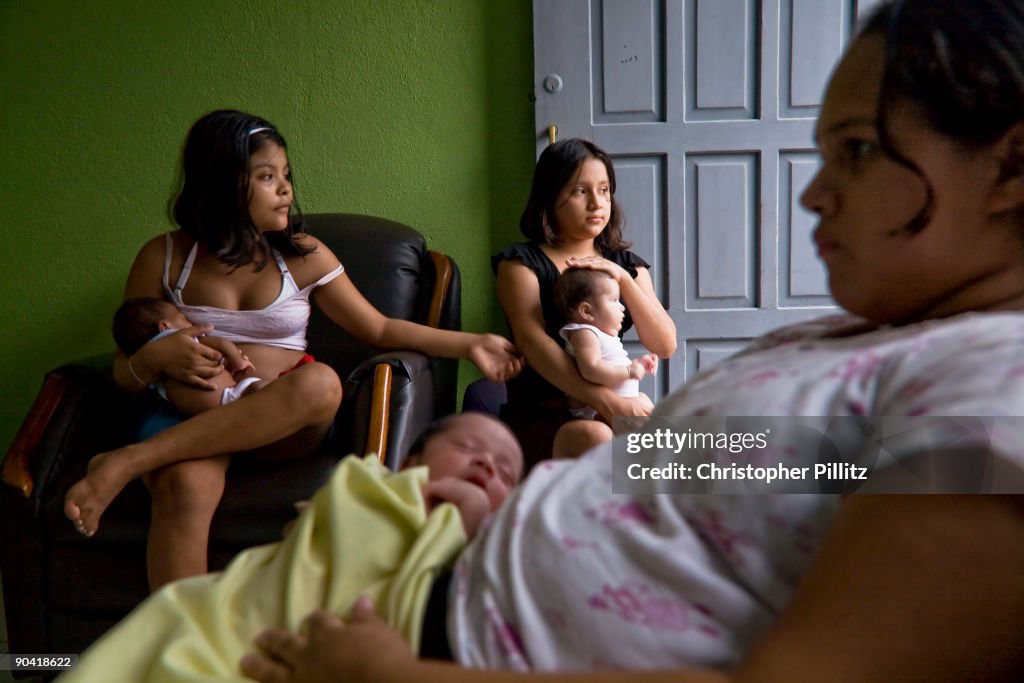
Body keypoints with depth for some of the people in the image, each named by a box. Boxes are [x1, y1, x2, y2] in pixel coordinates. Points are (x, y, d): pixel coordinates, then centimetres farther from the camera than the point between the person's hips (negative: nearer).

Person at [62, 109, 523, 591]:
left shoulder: (302, 255, 10)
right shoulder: (164, 258, 7)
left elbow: (379, 329, 13)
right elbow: (124, 374, 11)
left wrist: (470, 344, 4)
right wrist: (154, 358, -14)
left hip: (283, 423, 2)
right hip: (191, 419, -1)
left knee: (321, 382, -36)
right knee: (185, 486, -39)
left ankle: (128, 462, -33)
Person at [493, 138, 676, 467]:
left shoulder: (625, 264, 18)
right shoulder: (522, 263, 3)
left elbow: (665, 345, 7)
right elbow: (533, 342, -14)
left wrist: (623, 279, -8)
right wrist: (608, 402, -26)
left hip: (621, 408, 5)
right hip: (541, 416, -4)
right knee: (595, 438, -36)